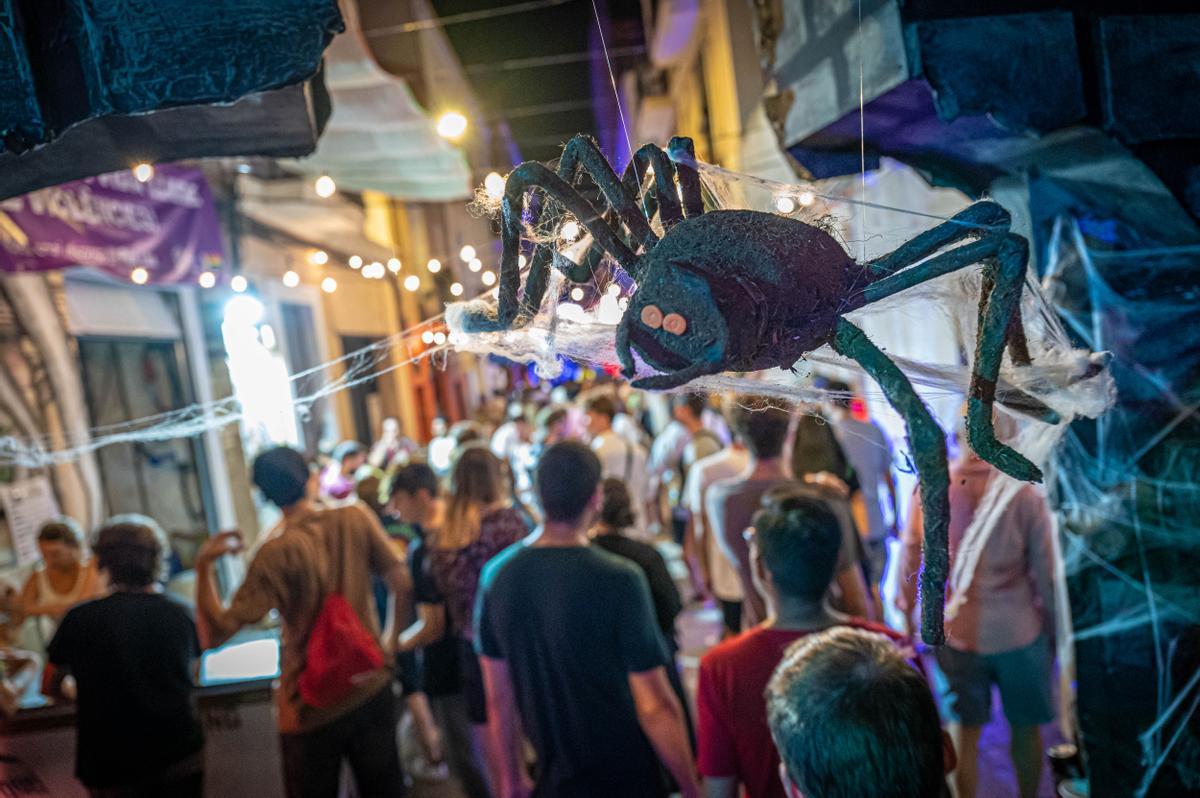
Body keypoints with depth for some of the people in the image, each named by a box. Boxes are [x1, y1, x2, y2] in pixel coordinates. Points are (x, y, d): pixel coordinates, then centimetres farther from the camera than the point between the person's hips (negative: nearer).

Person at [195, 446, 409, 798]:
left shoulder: (275, 554, -18)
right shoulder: (355, 518, -8)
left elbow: (216, 633, -20)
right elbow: (401, 583, -2)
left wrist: (204, 566, -11)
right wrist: (391, 642, 12)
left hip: (311, 706, -3)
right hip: (372, 689, 3)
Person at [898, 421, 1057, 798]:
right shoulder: (1024, 495, -15)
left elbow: (909, 564, -1)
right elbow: (1046, 573, -7)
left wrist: (907, 614, 14)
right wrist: (1053, 626, 8)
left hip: (954, 633, 1)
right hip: (1018, 632, -1)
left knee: (964, 731, 15)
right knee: (1025, 728, 20)